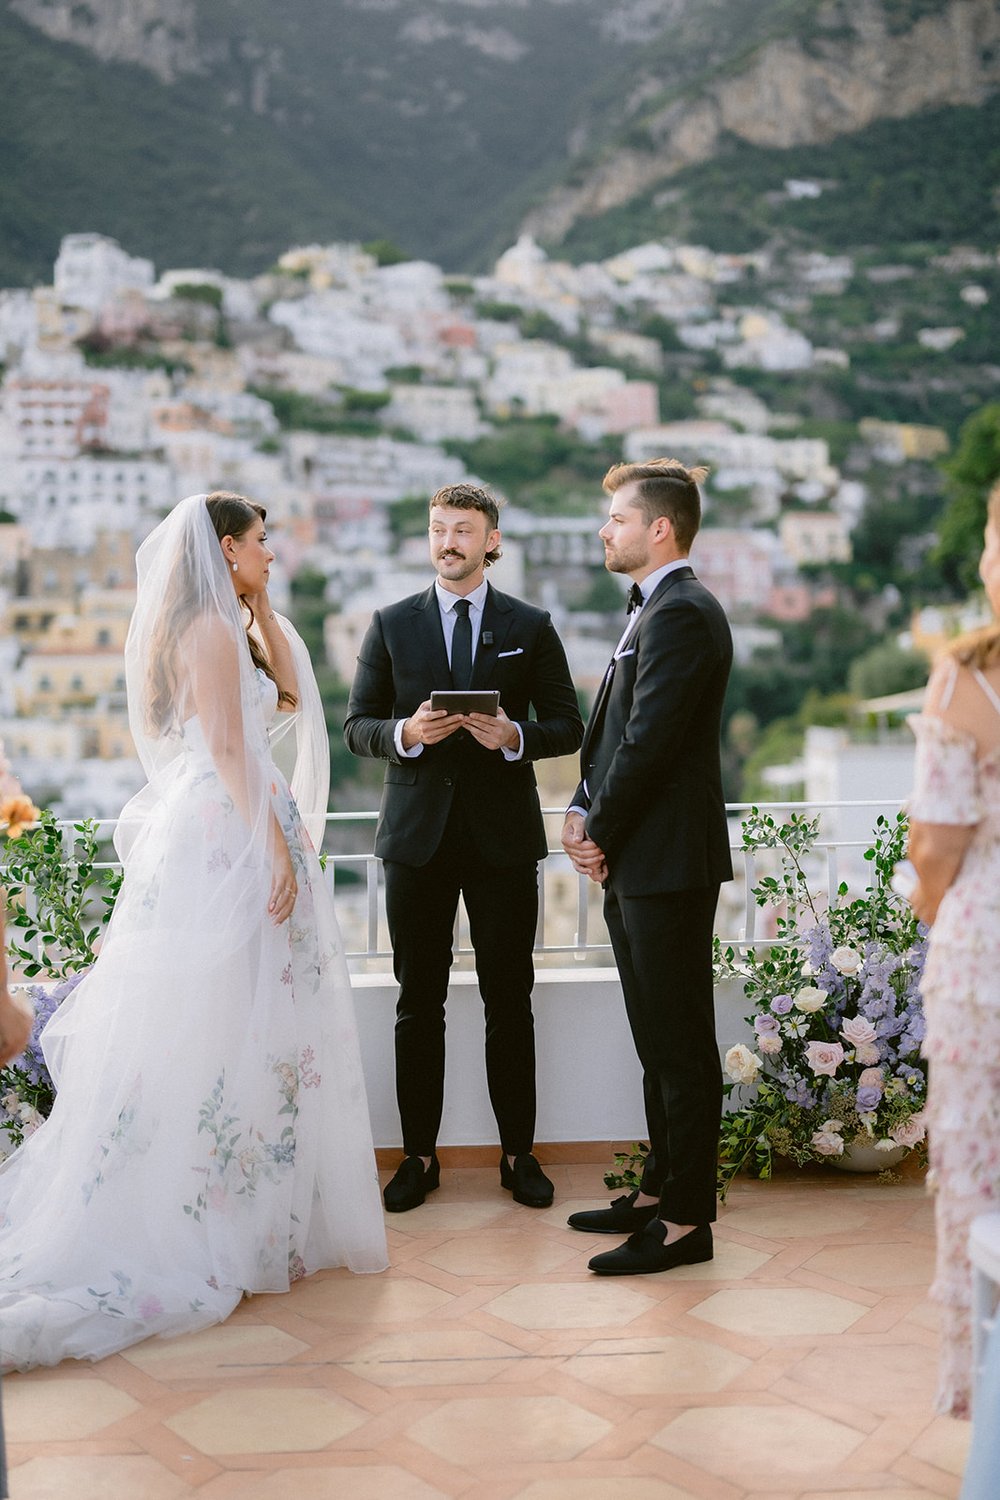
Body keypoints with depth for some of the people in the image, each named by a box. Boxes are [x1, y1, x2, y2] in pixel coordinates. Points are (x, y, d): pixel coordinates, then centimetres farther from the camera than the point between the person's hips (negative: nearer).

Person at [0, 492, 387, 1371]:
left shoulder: (219, 628, 17)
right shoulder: (212, 627, -12)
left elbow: (289, 695, 20)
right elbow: (230, 752, -18)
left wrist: (261, 607, 14)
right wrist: (276, 847, -20)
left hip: (204, 834, 10)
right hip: (229, 838, -10)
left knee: (214, 1025, 10)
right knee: (225, 1025, -5)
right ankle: (208, 1232, 2)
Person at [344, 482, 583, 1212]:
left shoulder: (531, 627, 5)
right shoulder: (391, 624, 8)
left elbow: (568, 727, 5)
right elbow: (358, 725, 6)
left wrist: (515, 734, -15)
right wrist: (404, 733, -15)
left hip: (503, 836, -1)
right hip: (417, 833, 1)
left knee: (509, 1001, 5)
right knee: (419, 1003, 5)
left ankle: (519, 1153, 17)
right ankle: (420, 1155, 16)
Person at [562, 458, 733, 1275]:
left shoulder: (682, 613, -15)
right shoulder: (653, 612, 18)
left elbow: (650, 741, -20)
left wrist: (601, 833, -10)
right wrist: (583, 812, 5)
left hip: (668, 862, -10)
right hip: (637, 864, 10)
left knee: (682, 1046, -3)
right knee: (659, 1043, 17)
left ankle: (686, 1222, 5)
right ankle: (660, 1191, 28)